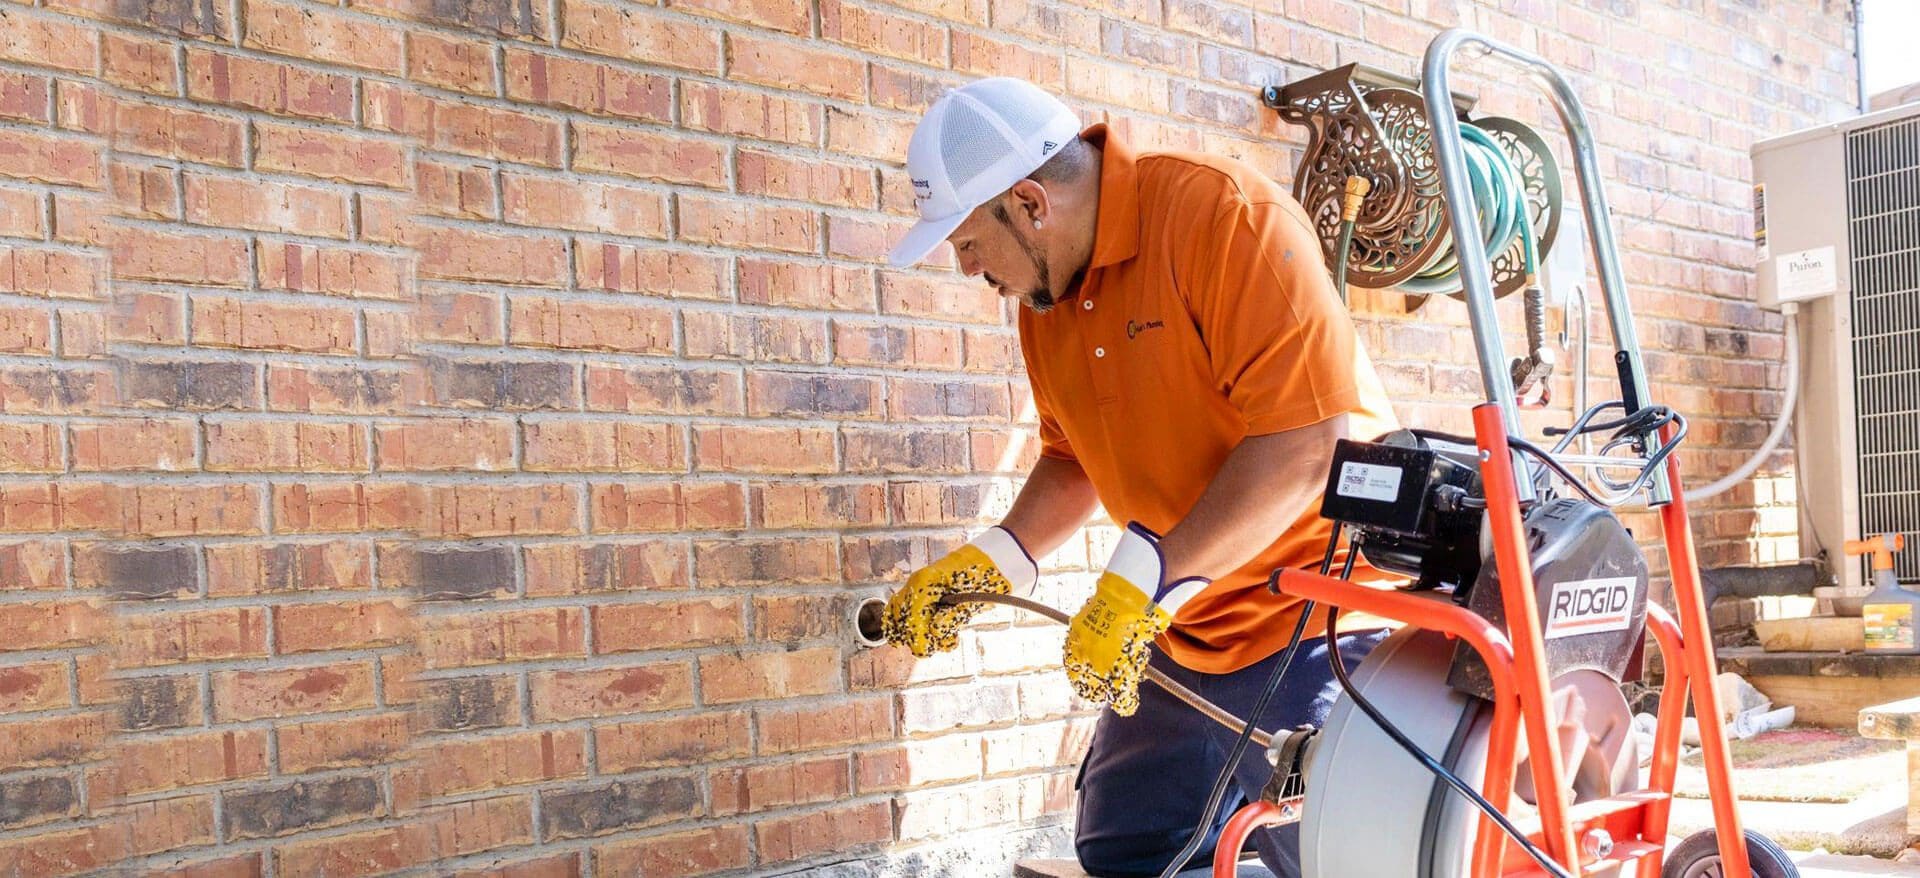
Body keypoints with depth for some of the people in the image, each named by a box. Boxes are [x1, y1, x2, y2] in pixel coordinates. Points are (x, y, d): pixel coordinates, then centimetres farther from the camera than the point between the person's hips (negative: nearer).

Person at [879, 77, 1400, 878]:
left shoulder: (1224, 213, -19)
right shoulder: (1043, 293, 5)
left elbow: (1307, 438, -27)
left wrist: (1143, 580, -27)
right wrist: (989, 564, 2)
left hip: (1317, 629, -8)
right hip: (1185, 634, 8)